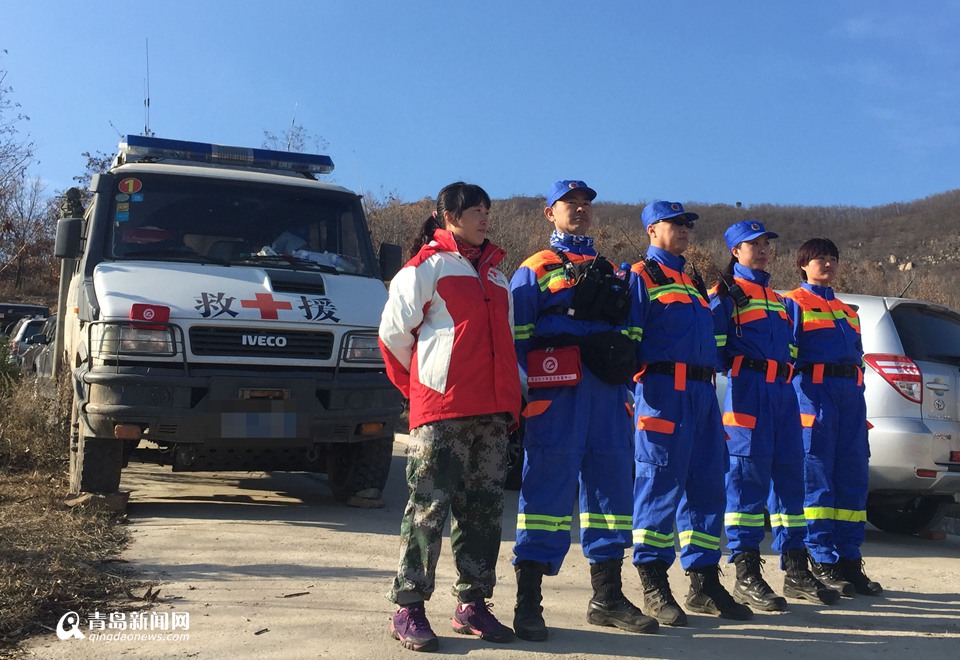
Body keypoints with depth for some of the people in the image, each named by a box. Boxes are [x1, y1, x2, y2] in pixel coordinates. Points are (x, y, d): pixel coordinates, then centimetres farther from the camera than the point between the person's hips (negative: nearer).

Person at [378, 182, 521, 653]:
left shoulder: (495, 271, 21)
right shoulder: (428, 265, 0)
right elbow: (393, 331, -3)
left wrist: (512, 394, 18)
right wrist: (420, 386, 5)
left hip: (493, 410, 7)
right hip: (441, 408, -7)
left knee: (484, 508, 9)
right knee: (430, 507, -6)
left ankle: (473, 604, 20)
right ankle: (408, 609, 3)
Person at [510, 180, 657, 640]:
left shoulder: (611, 273, 24)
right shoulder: (535, 270, 8)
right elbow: (516, 338, -1)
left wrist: (625, 388, 13)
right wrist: (521, 396, -10)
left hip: (607, 395, 5)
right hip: (556, 393, -5)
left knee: (611, 486, 7)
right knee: (547, 489, -6)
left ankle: (607, 599, 20)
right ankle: (528, 604, 2)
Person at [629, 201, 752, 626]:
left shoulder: (694, 283, 25)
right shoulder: (641, 276, 1)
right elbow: (626, 339, -8)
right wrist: (628, 392, -16)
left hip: (703, 391, 8)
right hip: (663, 388, -8)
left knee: (707, 485, 8)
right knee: (660, 485, -6)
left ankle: (704, 584, 17)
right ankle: (654, 589, 3)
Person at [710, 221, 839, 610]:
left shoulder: (776, 298, 25)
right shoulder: (726, 293, 2)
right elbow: (714, 347, -7)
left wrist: (787, 377, 17)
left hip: (783, 389, 8)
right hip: (748, 388, -8)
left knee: (790, 474, 8)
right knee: (748, 476, -8)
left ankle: (796, 572, 16)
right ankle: (746, 576, -3)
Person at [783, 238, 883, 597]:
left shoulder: (847, 311, 26)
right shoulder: (793, 303, 5)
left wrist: (859, 400, 16)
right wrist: (792, 397, -15)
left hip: (851, 393, 7)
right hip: (814, 389, -7)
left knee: (853, 478, 4)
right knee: (816, 477, -7)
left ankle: (849, 560, 11)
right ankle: (822, 562, -3)